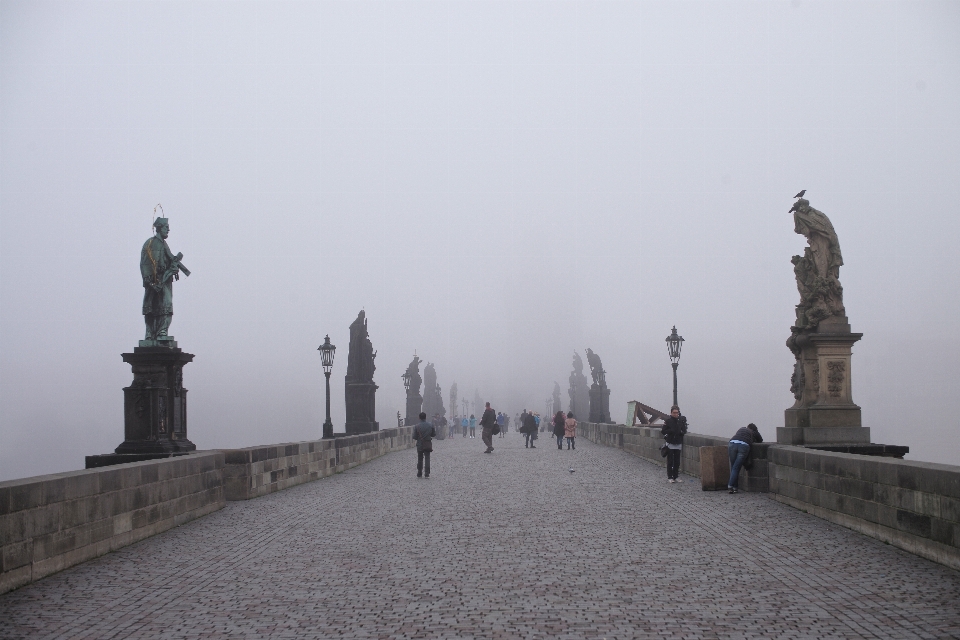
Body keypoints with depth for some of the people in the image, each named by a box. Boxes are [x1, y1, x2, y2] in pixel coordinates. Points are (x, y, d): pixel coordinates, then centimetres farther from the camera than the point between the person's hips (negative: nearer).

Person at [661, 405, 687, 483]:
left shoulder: (681, 420, 2)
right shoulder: (668, 421, -7)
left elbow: (684, 430, 8)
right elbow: (663, 431, -6)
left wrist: (681, 432, -13)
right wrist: (671, 431, -18)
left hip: (678, 444, 3)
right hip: (670, 444, -3)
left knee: (677, 462, 7)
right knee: (670, 461, 0)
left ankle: (676, 476, 16)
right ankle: (669, 477, 5)